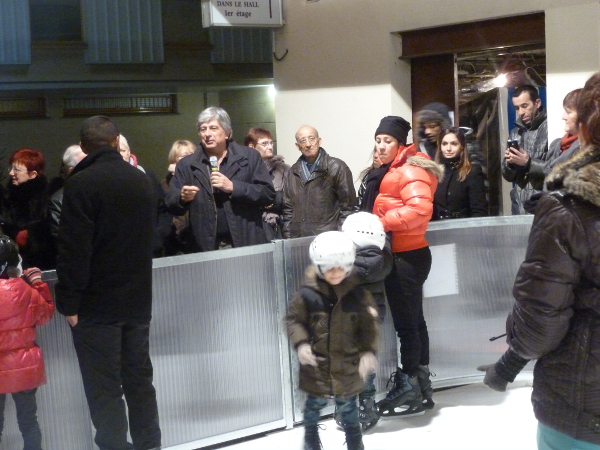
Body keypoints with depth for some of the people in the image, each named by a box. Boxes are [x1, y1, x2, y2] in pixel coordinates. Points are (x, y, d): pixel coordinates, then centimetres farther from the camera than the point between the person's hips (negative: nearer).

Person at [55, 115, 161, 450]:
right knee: (139, 378, 15)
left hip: (97, 303, -6)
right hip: (138, 298, 6)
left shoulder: (82, 183, -15)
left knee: (104, 388, 0)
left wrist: (69, 302, -13)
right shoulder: (141, 180, 6)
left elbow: (73, 248, -18)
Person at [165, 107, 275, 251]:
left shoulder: (250, 157, 2)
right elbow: (171, 205, 8)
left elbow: (268, 194, -4)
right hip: (206, 249, 1)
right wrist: (182, 197, -14)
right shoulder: (186, 165, 7)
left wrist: (233, 187, -15)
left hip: (247, 245, -1)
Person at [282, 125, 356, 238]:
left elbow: (347, 207, -2)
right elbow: (288, 209, 16)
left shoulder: (337, 167, -1)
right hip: (298, 240, 4)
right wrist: (288, 237, 7)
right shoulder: (293, 172, 14)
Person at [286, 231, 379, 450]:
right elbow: (294, 319, -5)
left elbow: (369, 325, -5)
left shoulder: (358, 294, -10)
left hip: (348, 364, 0)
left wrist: (369, 351, -16)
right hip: (316, 364, 0)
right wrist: (301, 343, -19)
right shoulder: (308, 293, -14)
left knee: (348, 406, 18)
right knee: (315, 403, 19)